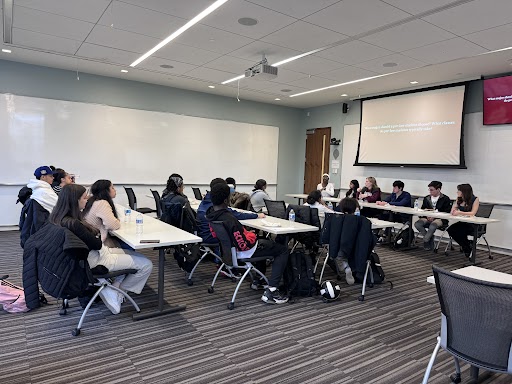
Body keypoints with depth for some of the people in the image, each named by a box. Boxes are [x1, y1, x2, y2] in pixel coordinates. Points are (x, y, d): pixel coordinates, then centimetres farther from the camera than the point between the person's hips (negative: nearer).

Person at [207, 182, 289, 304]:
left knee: (263, 241, 36)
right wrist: (253, 236, -9)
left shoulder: (211, 215, -7)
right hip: (245, 251, -9)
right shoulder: (229, 220, -34)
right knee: (283, 250, 1)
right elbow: (243, 245, -31)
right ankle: (271, 291, -8)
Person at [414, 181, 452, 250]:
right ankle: (430, 237, -6)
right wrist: (426, 215, -7)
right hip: (428, 218, 5)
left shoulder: (445, 199, 1)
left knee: (433, 225, -39)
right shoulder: (426, 198, 15)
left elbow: (447, 213, -5)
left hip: (440, 219, -5)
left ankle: (425, 241, -15)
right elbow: (422, 210, 17)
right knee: (417, 224, -26)